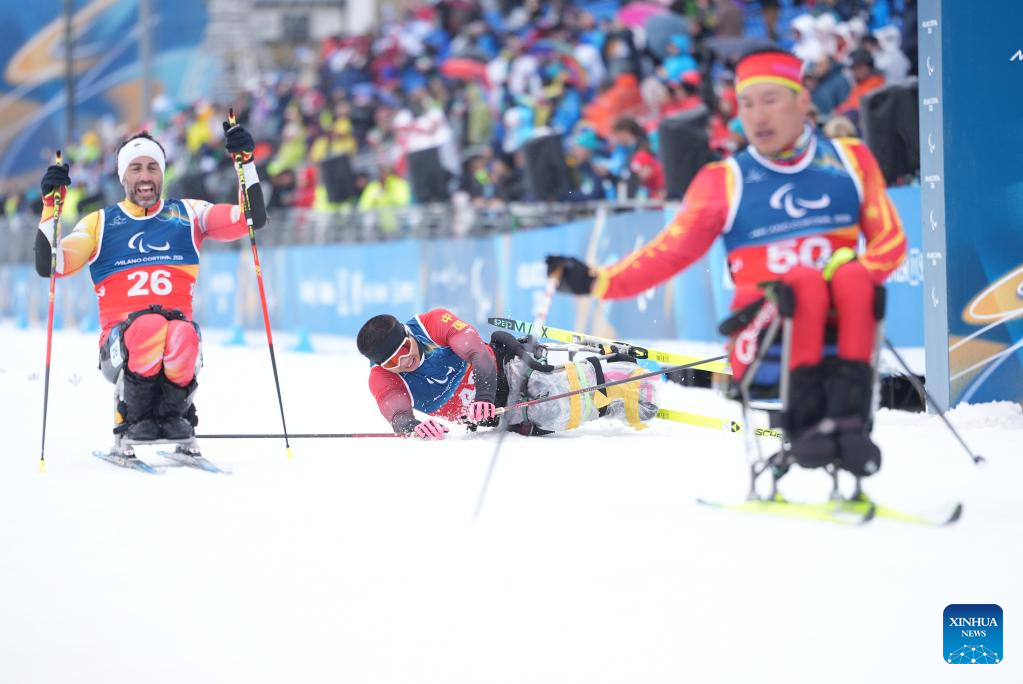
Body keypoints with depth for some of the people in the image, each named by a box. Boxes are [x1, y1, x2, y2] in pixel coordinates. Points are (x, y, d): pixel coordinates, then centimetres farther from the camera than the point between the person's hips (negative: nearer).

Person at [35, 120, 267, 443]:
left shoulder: (188, 214, 16)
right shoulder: (100, 223, 14)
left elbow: (252, 219, 6)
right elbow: (49, 265, 2)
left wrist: (245, 162, -4)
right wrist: (52, 206, -8)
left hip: (179, 326, 1)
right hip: (119, 341, -1)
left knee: (183, 335, -37)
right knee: (149, 325, -37)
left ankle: (173, 416, -7)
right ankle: (131, 420, -13)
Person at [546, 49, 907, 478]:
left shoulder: (850, 159, 14)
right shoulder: (725, 181, 10)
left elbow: (890, 240, 11)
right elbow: (668, 251, 5)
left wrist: (853, 269, -11)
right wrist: (598, 282, -10)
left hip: (839, 330, 1)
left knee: (853, 277, -31)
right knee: (805, 280, -33)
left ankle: (850, 413, -38)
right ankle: (805, 419, -37)